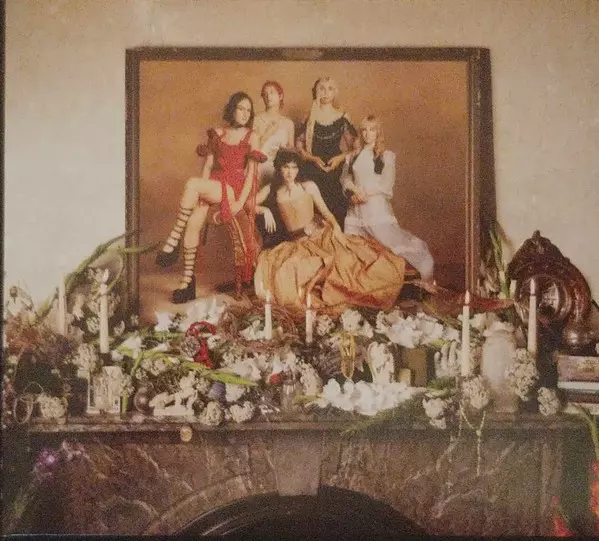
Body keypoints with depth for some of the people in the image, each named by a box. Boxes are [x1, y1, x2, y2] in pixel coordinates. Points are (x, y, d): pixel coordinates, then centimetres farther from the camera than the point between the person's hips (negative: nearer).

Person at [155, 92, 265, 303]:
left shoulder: (251, 137, 6)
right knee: (192, 224, -21)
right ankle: (187, 280, -14)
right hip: (213, 186, 4)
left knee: (192, 183, -32)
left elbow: (251, 172, 0)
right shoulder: (217, 134, 15)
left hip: (233, 188, -4)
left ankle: (173, 242, -26)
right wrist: (202, 193, -5)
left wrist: (241, 201, -11)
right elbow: (208, 165, 11)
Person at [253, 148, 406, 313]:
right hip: (296, 243, 1)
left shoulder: (309, 186, 5)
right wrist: (265, 210, -12)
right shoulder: (271, 190, 7)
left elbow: (325, 211, 3)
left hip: (321, 235, -1)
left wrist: (336, 228, -14)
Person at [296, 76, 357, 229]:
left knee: (337, 212, -7)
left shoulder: (343, 118, 6)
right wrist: (313, 158, -9)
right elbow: (299, 145, 7)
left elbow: (354, 146, 7)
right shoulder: (309, 118, 7)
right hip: (312, 171, 0)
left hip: (336, 172, 0)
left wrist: (340, 158, -9)